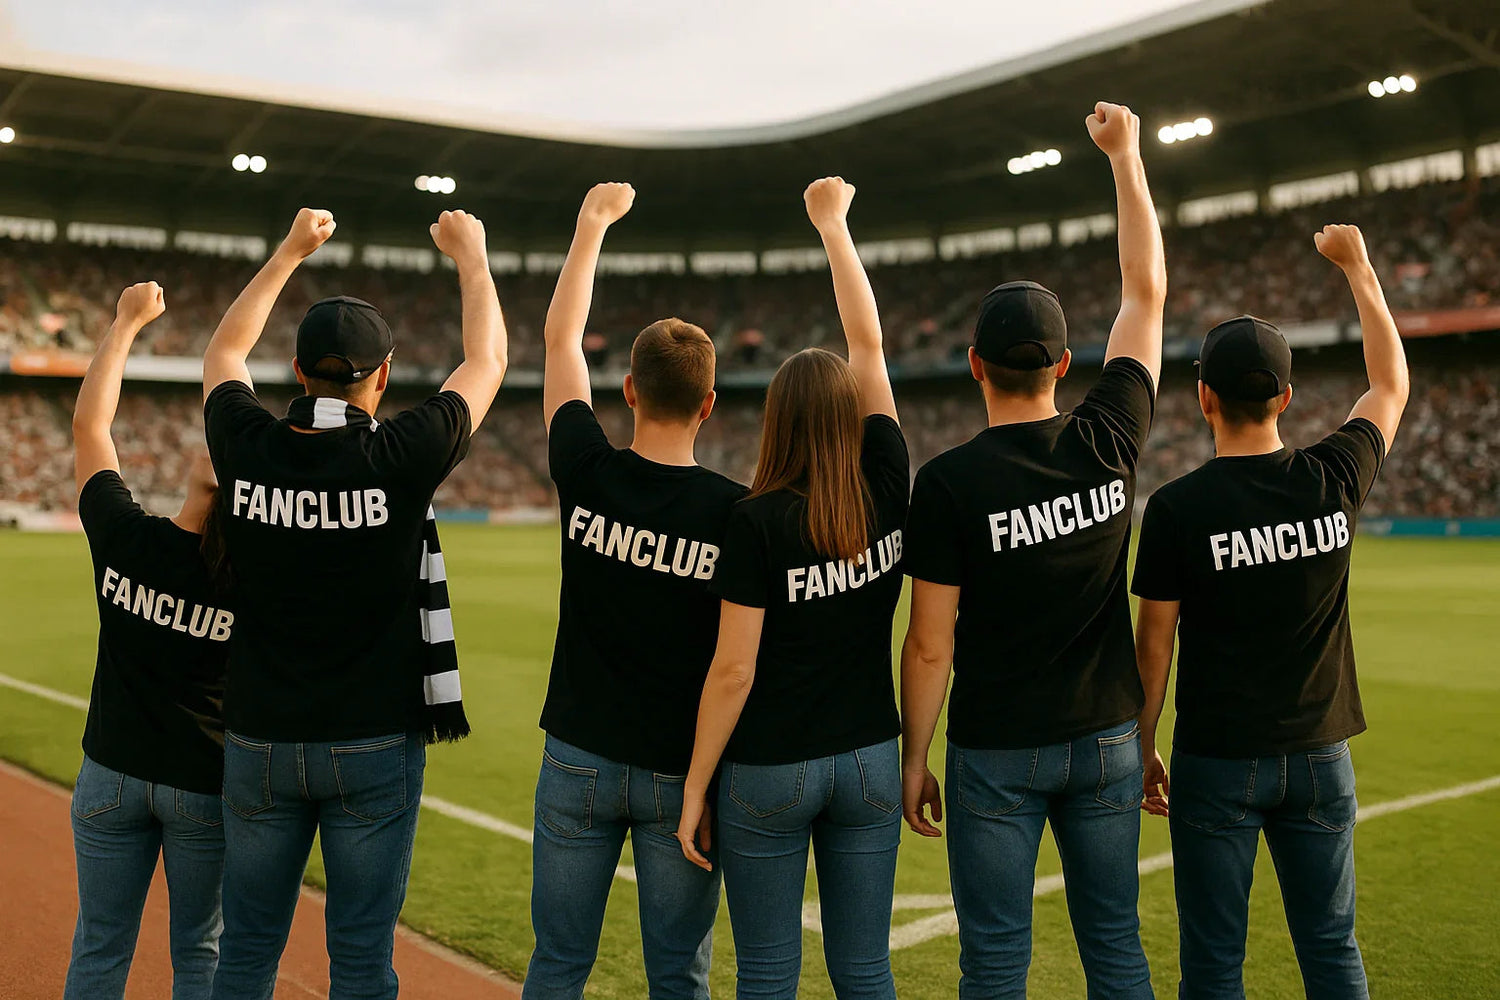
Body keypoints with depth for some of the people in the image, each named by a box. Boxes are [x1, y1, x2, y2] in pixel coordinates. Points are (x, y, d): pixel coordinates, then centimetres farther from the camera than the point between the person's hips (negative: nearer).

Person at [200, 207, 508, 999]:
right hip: (374, 745, -3)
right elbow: (487, 361, 3)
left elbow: (223, 353, 17)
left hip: (259, 740, 3)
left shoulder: (247, 449, -6)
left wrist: (289, 252, 26)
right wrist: (470, 256, 17)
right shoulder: (399, 458, -14)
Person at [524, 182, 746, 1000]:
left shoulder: (587, 474, -8)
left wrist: (593, 225, 17)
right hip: (684, 772, -1)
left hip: (579, 757, 1)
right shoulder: (737, 513, -12)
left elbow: (560, 338, 7)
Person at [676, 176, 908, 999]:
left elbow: (733, 672, -15)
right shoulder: (888, 492, -4)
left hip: (769, 770, -4)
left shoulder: (758, 521, -15)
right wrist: (833, 224, 15)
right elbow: (867, 343, 6)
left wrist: (694, 788, -5)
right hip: (870, 761, 4)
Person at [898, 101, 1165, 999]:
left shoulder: (949, 481, -15)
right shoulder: (1109, 445, -6)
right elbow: (1147, 291, 7)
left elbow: (931, 643, -12)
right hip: (1106, 739, 4)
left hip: (996, 753, -3)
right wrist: (1126, 155, 16)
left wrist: (912, 758, 1)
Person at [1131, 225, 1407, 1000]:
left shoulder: (1176, 508, -13)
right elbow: (1392, 385, 15)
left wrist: (1142, 749, 6)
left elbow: (1154, 645, -7)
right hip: (1319, 756, 3)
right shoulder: (1334, 480, -5)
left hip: (1217, 761, -3)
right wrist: (1357, 267, 24)